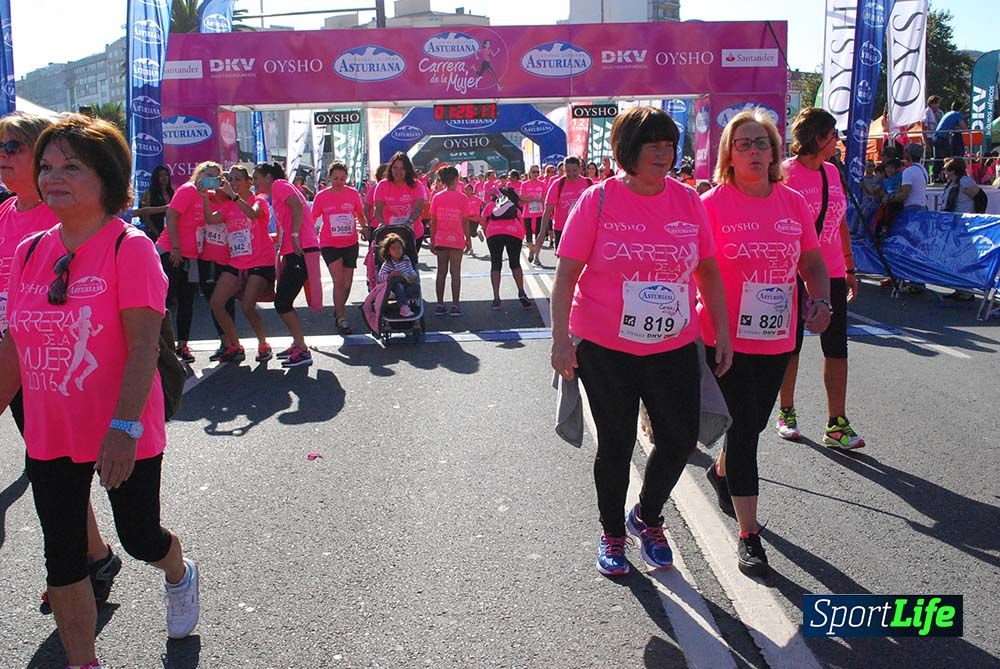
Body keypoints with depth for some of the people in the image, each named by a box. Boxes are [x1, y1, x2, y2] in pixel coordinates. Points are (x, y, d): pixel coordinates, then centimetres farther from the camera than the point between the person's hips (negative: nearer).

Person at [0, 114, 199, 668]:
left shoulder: (129, 247, -15)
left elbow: (144, 345, -20)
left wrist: (124, 427, -27)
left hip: (123, 438, -5)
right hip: (49, 436, 5)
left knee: (140, 539, 12)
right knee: (62, 559, 11)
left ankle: (180, 576, 48)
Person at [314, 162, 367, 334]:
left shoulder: (353, 194, 1)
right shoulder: (321, 196, -3)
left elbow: (360, 215, 14)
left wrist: (366, 229, 1)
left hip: (350, 244, 3)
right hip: (329, 244, -3)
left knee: (347, 284, 9)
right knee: (339, 281, -13)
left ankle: (339, 309, 33)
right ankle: (341, 319, -5)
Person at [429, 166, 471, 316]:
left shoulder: (437, 197, 2)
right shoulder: (461, 197, -6)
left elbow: (433, 221, 3)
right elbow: (465, 221, -5)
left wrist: (432, 241, 10)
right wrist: (468, 239, 4)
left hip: (440, 240, 3)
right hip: (456, 240, -3)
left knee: (441, 272, 8)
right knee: (455, 272, 1)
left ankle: (440, 305, 9)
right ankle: (455, 305, -1)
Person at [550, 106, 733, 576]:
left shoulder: (687, 200, 2)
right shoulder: (599, 199, -8)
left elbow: (708, 271, 9)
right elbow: (566, 273, -8)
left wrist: (723, 332, 7)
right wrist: (561, 339, -15)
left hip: (675, 347, 3)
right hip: (605, 348, -3)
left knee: (680, 440, 4)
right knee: (616, 446, 10)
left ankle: (647, 517, 34)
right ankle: (612, 535, 33)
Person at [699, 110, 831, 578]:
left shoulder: (794, 202, 5)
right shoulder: (712, 204, -8)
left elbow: (813, 263, 12)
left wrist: (821, 300, -6)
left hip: (777, 338, 5)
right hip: (727, 337, -5)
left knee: (755, 420, 20)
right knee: (744, 426, -3)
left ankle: (721, 470, 52)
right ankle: (748, 534, 7)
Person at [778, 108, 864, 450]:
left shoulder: (832, 172, 11)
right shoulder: (786, 173, -8)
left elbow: (841, 223, 17)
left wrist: (849, 268, 16)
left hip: (831, 274, 6)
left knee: (837, 348, 2)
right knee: (791, 345, 8)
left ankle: (836, 425, 7)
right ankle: (786, 413, 25)